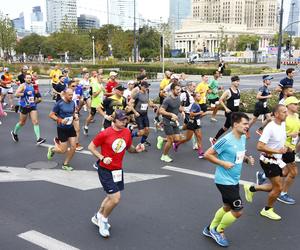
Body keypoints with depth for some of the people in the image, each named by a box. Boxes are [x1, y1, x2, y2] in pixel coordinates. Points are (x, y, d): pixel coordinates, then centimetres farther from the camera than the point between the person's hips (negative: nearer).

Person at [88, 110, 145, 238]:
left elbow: (129, 148, 12)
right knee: (115, 198, -11)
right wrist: (102, 158, -21)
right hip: (105, 170, -7)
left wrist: (136, 149, -9)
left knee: (111, 197, 19)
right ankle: (103, 219, 17)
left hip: (118, 169, 7)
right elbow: (91, 147, -9)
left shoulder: (127, 132, -2)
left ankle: (98, 217, 43)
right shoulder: (105, 134, -18)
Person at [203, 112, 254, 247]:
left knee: (227, 207, 21)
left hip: (234, 180, 9)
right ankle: (218, 231, 18)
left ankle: (210, 229, 40)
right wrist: (223, 163, -22)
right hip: (224, 181, -9)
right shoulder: (226, 140, -23)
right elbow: (207, 154, -18)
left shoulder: (243, 138, 3)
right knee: (238, 211, -5)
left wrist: (248, 159, -1)